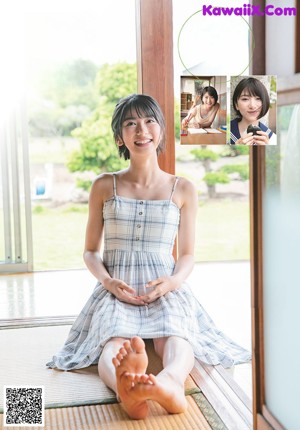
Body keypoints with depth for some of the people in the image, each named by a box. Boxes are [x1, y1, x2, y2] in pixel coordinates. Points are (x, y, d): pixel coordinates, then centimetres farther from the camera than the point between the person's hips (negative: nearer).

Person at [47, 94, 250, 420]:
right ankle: (125, 389, -67)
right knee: (114, 341, -37)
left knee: (175, 338, -36)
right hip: (116, 290, 0)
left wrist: (174, 280, -13)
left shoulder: (183, 190, 10)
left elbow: (187, 254, 12)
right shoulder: (104, 186, 10)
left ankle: (170, 380, -67)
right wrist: (108, 281, -9)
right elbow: (90, 250, 13)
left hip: (166, 289, 1)